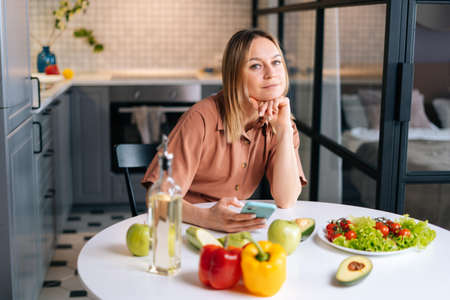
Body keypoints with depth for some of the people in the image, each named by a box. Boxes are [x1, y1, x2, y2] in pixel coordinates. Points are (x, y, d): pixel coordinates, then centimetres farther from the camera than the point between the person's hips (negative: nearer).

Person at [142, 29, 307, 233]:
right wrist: (207, 218, -38)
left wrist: (285, 130, -16)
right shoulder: (202, 118, -15)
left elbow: (285, 201, -9)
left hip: (238, 231, 3)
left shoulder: (275, 123, -1)